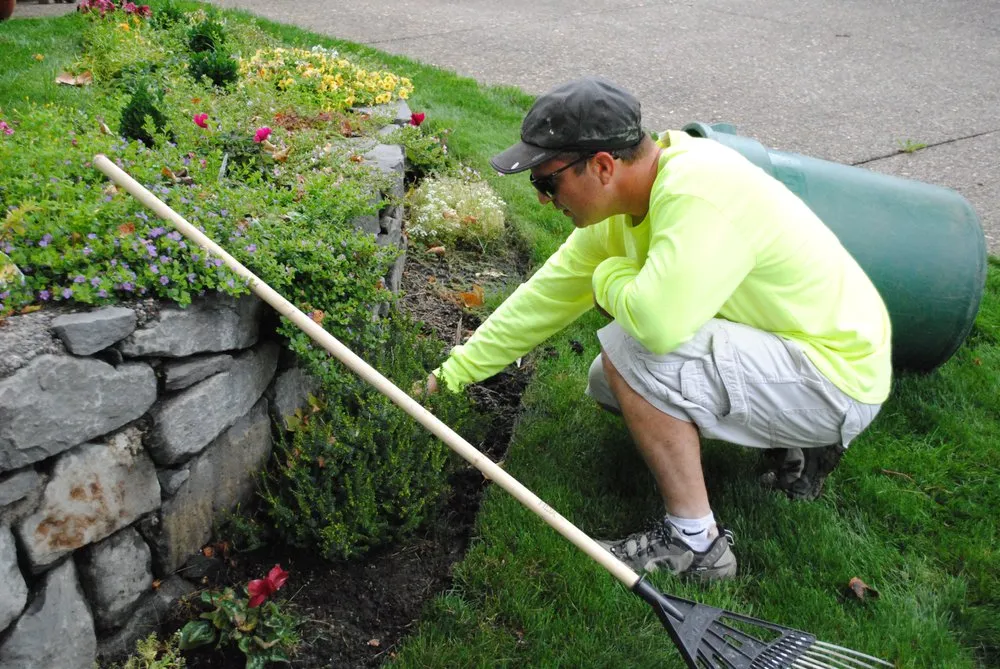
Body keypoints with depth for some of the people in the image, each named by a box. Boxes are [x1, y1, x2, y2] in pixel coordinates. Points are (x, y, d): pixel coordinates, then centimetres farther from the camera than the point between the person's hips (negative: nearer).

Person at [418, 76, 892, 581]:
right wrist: (454, 372, 9)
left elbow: (659, 321, -41)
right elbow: (549, 294, 6)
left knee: (629, 350, -24)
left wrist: (610, 276, -17)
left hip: (838, 381, -9)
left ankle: (694, 541, -10)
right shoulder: (624, 200, -1)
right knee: (607, 382, 14)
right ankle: (794, 445, 16)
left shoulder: (699, 193, -30)